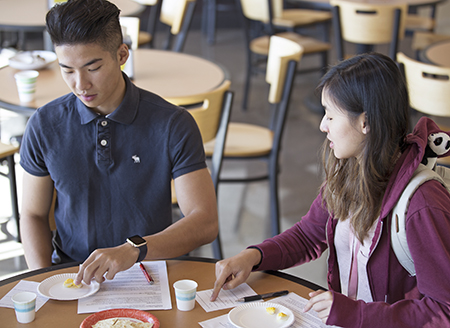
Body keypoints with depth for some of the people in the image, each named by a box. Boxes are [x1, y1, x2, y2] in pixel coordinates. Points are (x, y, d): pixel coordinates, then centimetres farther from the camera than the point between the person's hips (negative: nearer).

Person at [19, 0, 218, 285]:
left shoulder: (173, 125, -9)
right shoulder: (45, 126, -1)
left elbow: (206, 222, -13)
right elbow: (34, 214, 9)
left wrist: (133, 250, -29)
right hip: (71, 275, 1)